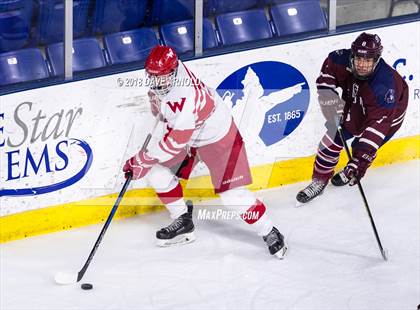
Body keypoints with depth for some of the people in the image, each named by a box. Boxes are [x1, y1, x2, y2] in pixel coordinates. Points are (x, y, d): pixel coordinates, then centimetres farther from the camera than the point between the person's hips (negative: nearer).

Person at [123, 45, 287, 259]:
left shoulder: (184, 98, -40)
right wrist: (160, 111, 13)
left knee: (232, 193, -13)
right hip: (188, 133, 9)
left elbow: (176, 143, -36)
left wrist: (142, 161, -31)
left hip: (218, 137, -9)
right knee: (158, 173, 2)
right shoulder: (163, 70, -16)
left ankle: (270, 234, 4)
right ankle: (183, 223, 18)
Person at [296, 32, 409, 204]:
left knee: (362, 147, -7)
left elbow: (377, 124, -48)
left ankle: (352, 171, 28)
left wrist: (360, 160, -53)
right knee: (333, 139, 2)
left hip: (387, 112, -4)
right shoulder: (344, 60, -32)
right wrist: (328, 96, -17)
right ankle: (319, 181, 20)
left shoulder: (384, 85, -46)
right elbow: (328, 67, -5)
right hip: (353, 106, 4)